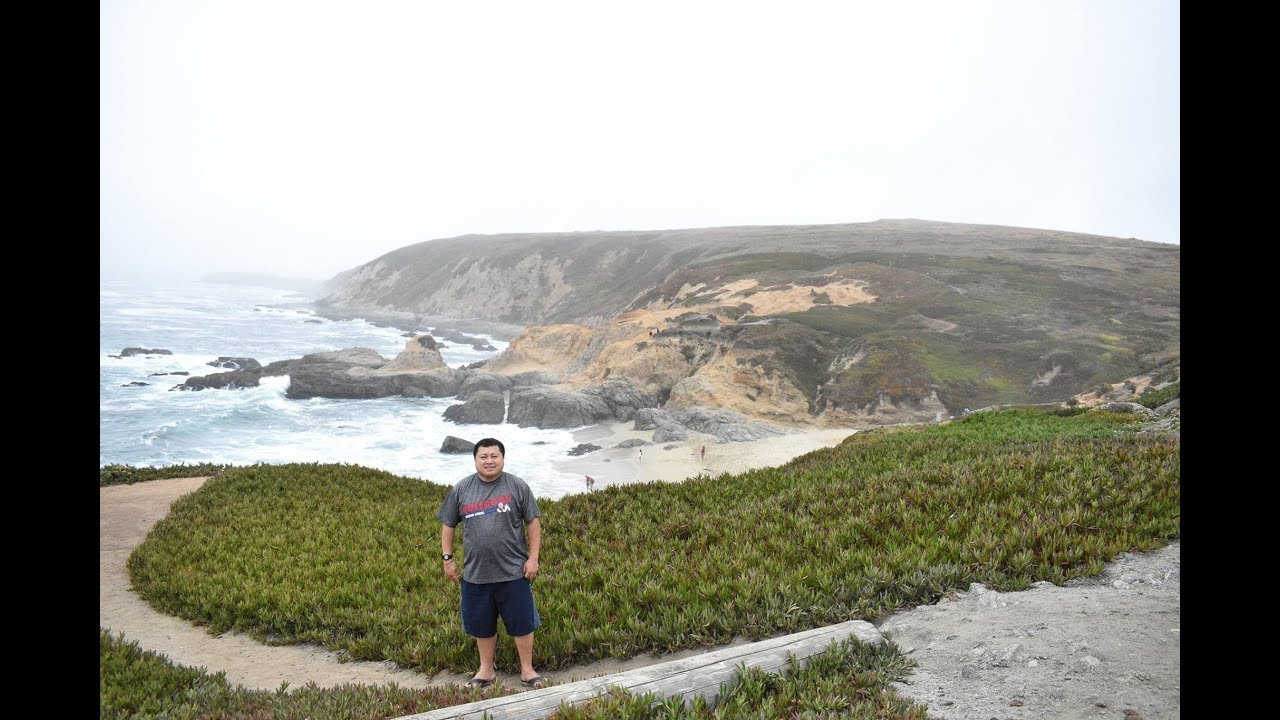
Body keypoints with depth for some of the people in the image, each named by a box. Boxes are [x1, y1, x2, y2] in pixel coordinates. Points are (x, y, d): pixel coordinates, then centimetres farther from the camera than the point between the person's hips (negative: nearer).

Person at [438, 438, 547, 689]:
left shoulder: (517, 487, -5)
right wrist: (448, 558, 6)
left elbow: (533, 522, -2)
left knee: (522, 622, 5)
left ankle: (527, 670, 22)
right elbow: (448, 525, 9)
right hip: (475, 573, 2)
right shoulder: (461, 489, 1)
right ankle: (486, 669, 33)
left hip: (513, 572, -2)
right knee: (481, 624, 15)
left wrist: (533, 557, -7)